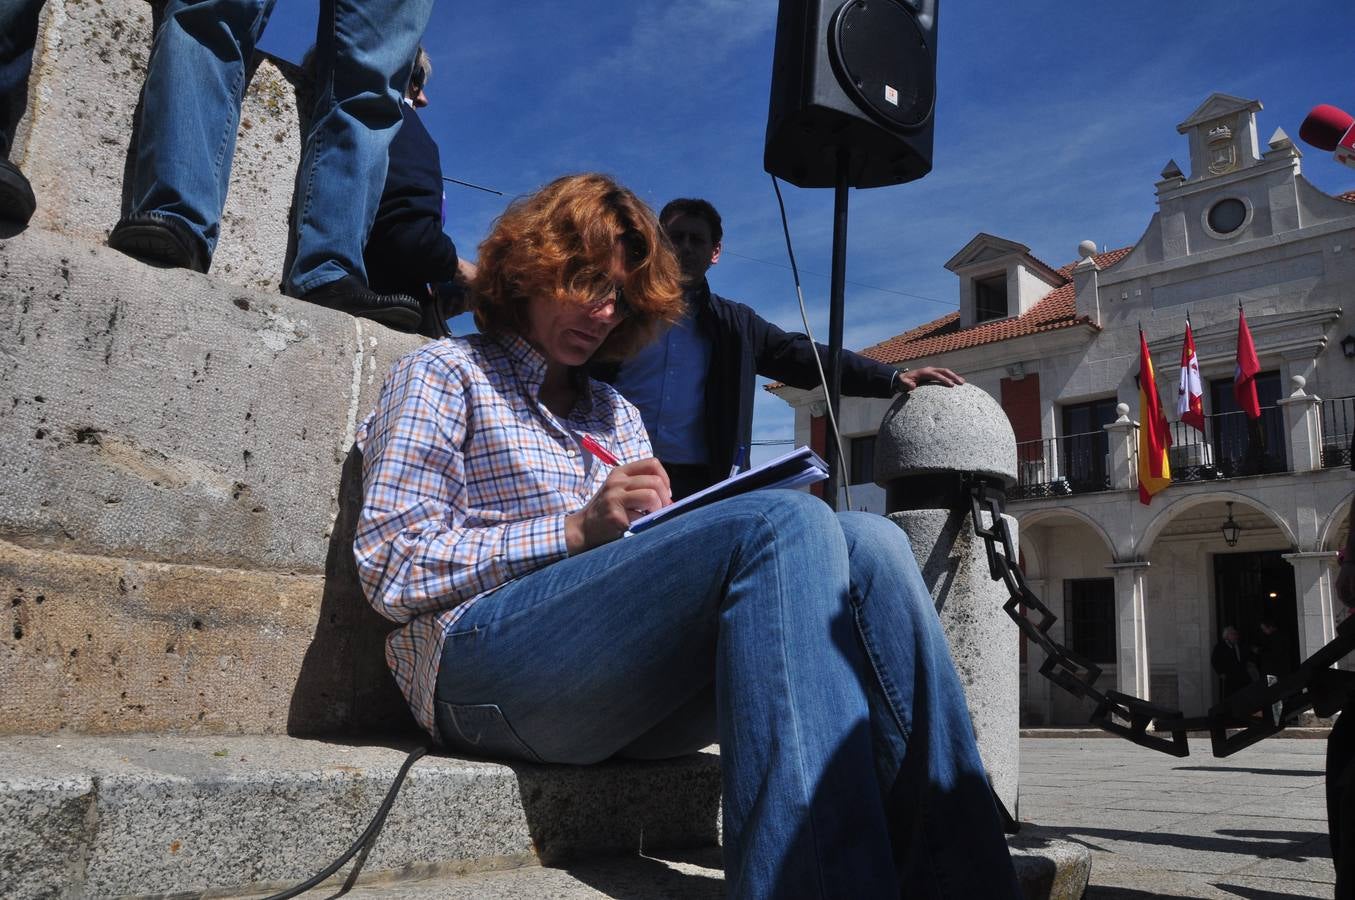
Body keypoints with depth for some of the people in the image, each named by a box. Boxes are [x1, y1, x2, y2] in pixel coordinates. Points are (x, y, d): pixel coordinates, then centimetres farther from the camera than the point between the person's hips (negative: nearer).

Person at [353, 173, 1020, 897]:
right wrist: (577, 530, -10)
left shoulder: (616, 412, 29)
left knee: (867, 542, -18)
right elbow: (391, 570, -2)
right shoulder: (445, 373, 11)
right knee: (786, 522, -28)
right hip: (490, 662, -5)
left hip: (628, 695, 6)